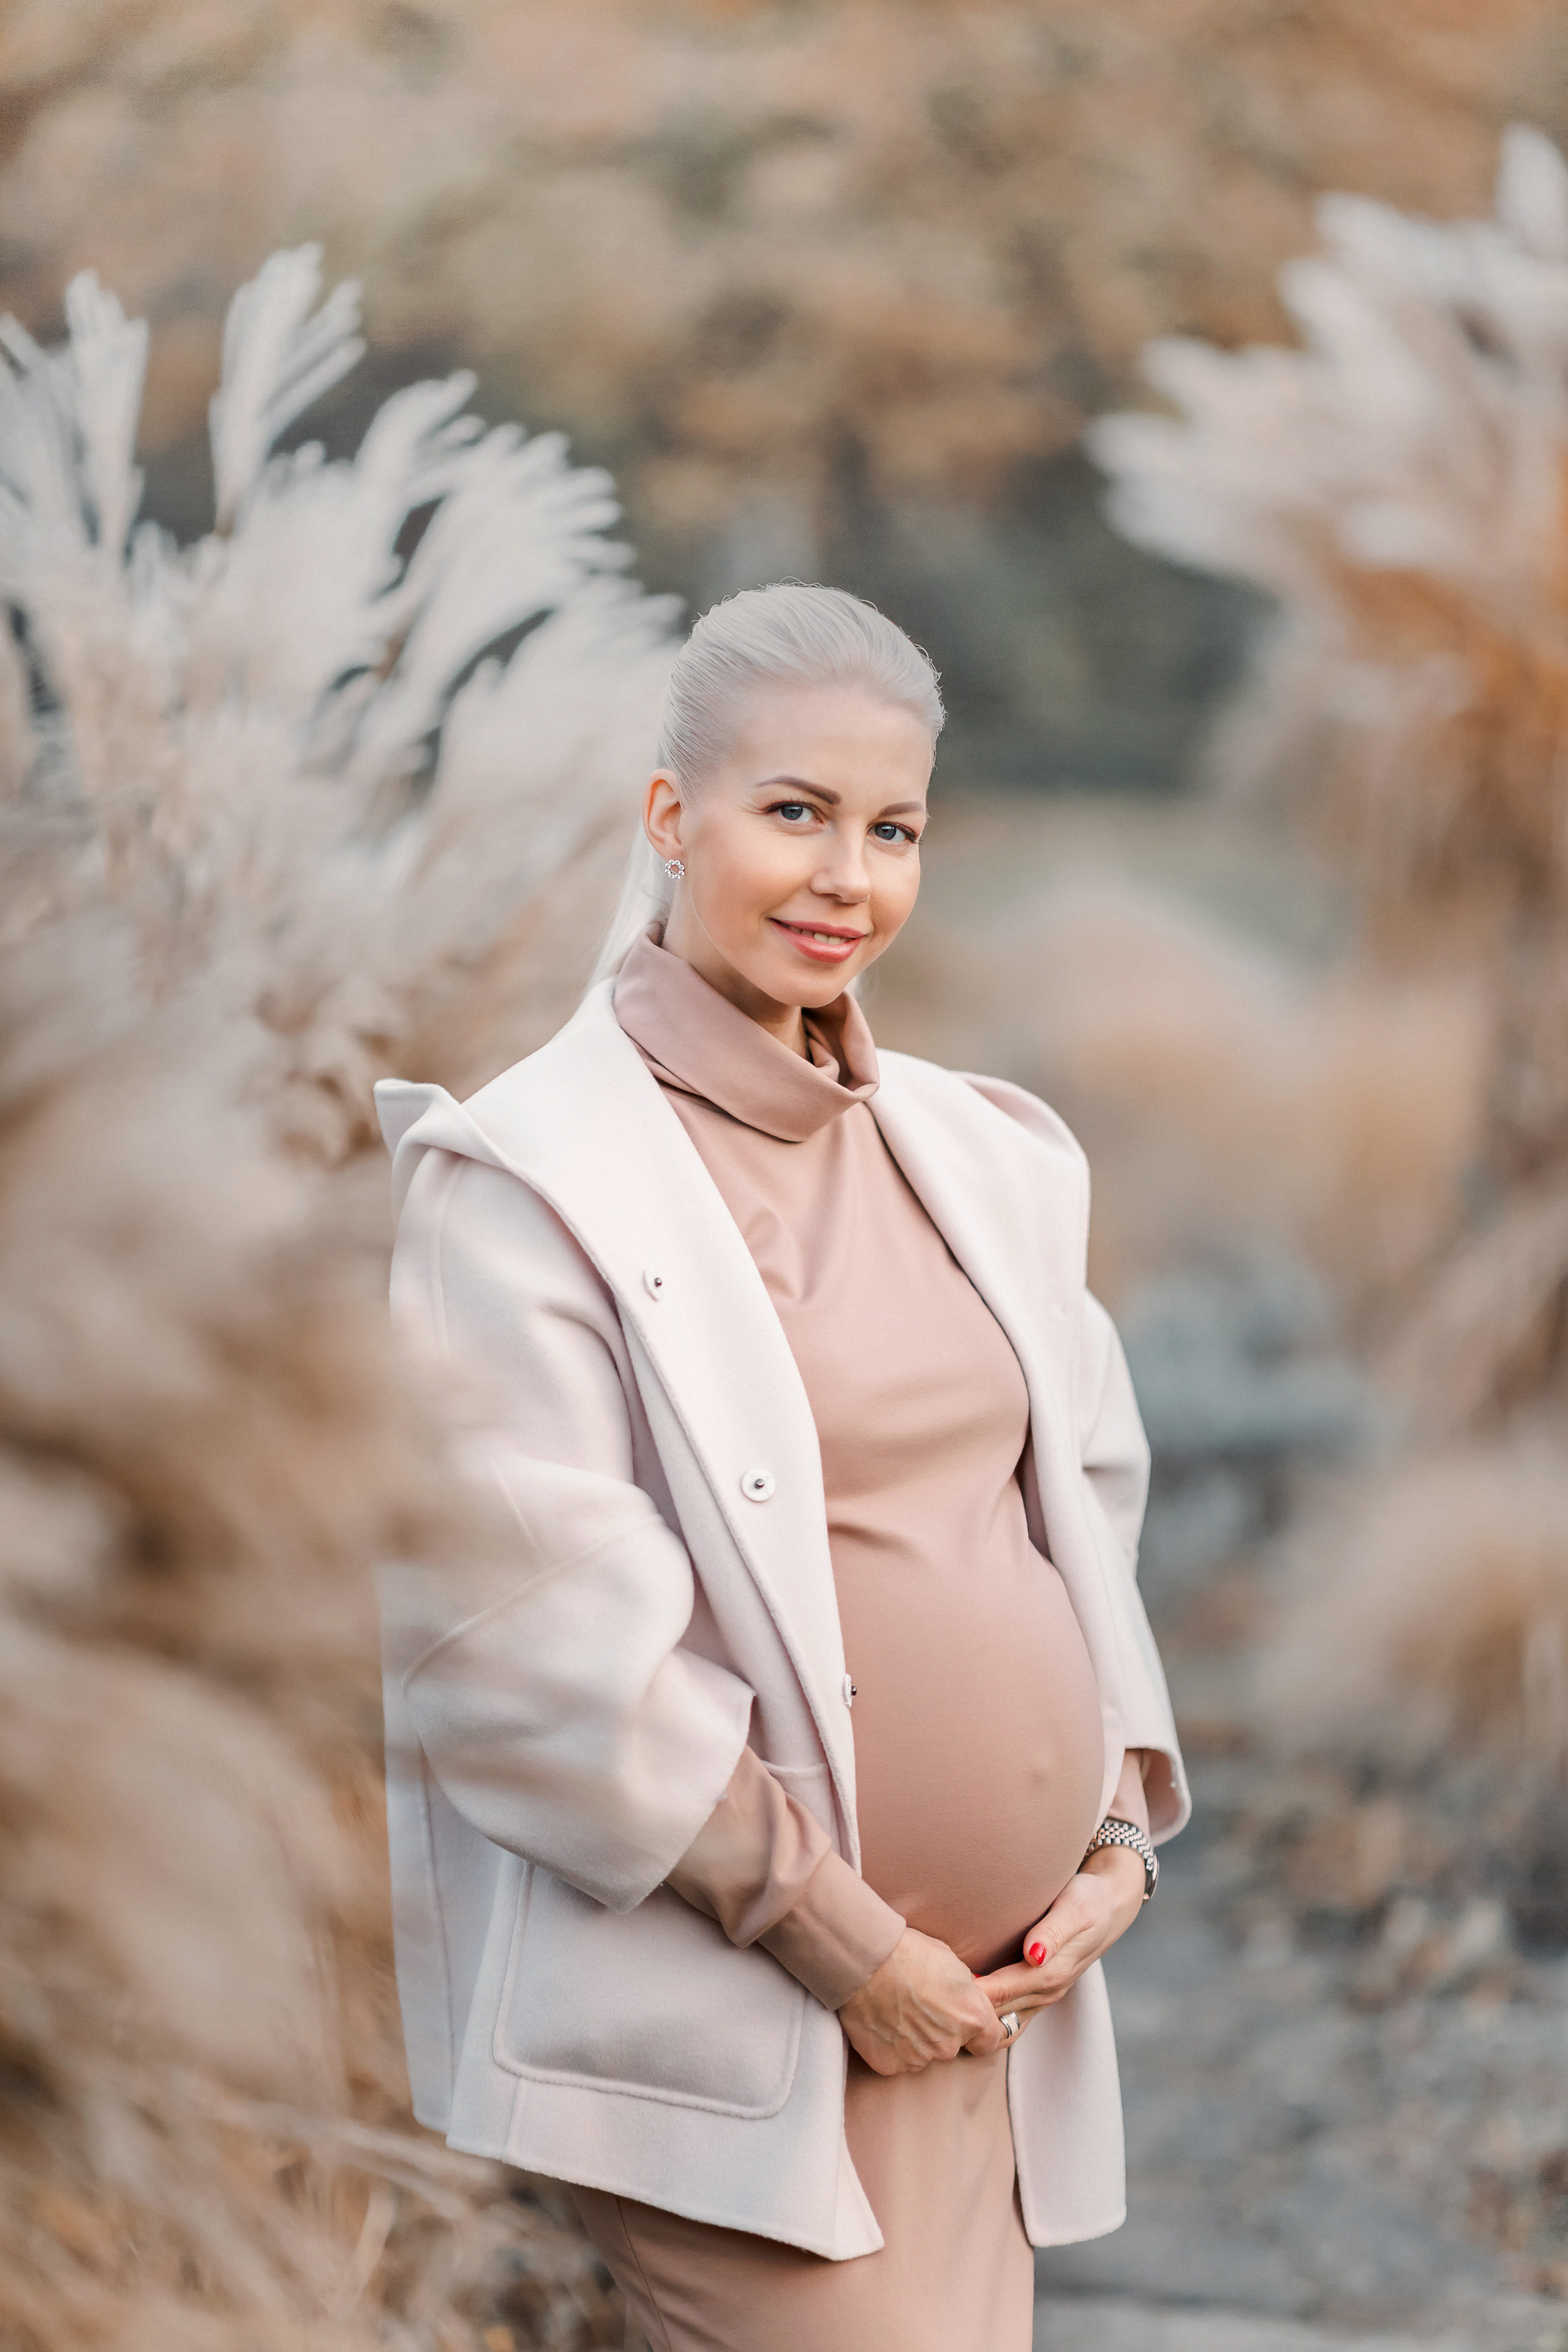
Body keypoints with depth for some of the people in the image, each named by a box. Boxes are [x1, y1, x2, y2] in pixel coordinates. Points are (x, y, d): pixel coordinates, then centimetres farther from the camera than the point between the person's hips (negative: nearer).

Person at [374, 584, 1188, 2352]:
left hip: (990, 2010, 7)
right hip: (718, 2034, -6)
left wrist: (1118, 1839, 5)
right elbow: (519, 1641, -15)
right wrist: (829, 1931, -14)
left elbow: (1087, 1507, 20)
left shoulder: (984, 1157, 13)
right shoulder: (522, 1179, -8)